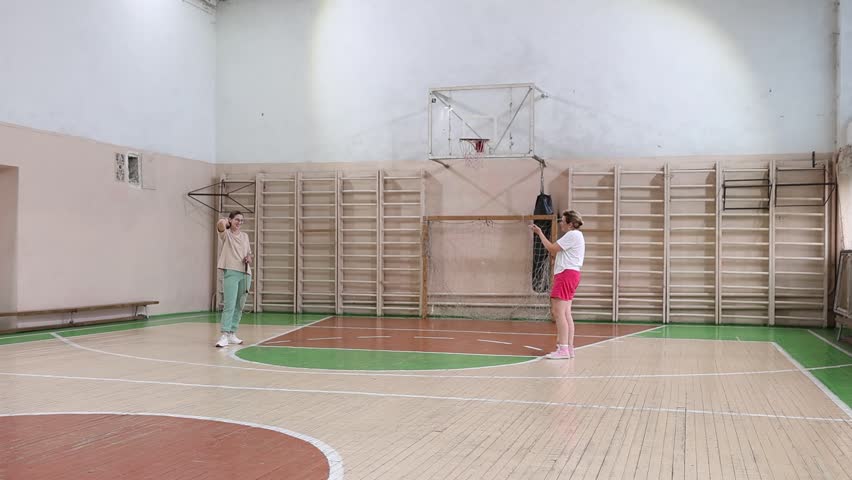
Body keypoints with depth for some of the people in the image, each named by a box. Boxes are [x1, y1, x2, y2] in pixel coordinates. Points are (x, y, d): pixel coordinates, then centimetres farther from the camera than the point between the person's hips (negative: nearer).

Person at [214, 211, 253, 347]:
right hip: (231, 272, -5)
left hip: (245, 273, 5)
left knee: (239, 306, 7)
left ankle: (232, 334, 14)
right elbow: (220, 223, -21)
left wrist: (249, 259, 1)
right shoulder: (226, 234, 2)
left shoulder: (245, 236, 16)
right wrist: (224, 221, 2)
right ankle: (224, 335, -17)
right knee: (229, 305, -15)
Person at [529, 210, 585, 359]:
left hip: (566, 274, -11)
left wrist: (540, 233, -5)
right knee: (566, 313, 10)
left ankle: (563, 349, -14)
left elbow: (552, 249, -13)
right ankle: (569, 348, 11)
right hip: (568, 275, 11)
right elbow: (554, 251, 20)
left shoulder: (572, 235, -11)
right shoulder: (574, 235, 22)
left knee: (558, 312, -13)